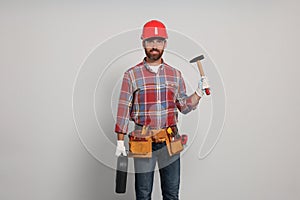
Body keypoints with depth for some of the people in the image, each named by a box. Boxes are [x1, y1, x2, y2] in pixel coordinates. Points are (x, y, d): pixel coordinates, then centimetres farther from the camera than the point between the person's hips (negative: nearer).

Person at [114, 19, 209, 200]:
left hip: (170, 140, 2)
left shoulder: (175, 75, 7)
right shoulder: (132, 75, -1)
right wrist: (120, 141, -4)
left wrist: (199, 92, -4)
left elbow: (184, 107, 12)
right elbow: (124, 109, -1)